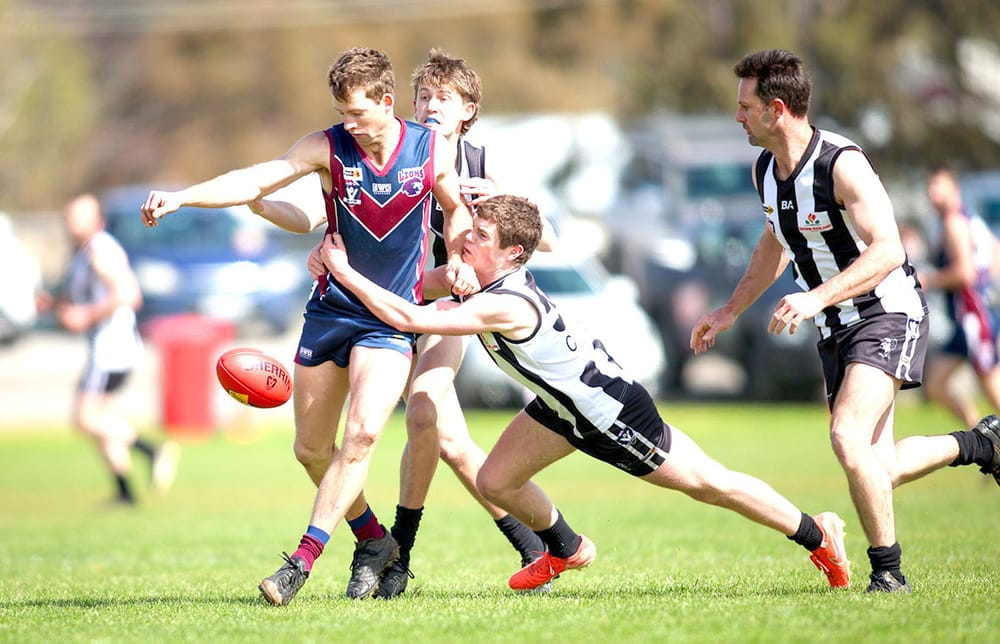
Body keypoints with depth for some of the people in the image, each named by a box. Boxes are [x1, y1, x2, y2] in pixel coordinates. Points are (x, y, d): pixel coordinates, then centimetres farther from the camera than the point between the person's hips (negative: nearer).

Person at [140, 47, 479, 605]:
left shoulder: (433, 150, -6)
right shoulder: (328, 148, -10)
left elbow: (457, 207, 14)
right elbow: (256, 181, -21)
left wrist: (457, 259, -4)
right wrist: (180, 198, -34)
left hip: (391, 318, -2)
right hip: (330, 309, 2)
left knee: (362, 434, -22)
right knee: (312, 448, 7)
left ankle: (302, 560, -22)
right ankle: (373, 540, 30)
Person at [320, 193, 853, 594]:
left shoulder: (504, 305, -36)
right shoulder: (488, 275, -9)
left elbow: (408, 318, -42)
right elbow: (421, 285, 10)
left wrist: (345, 272, -36)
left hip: (613, 413, -9)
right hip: (563, 405, 9)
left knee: (707, 483, 3)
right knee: (496, 481, 6)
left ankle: (817, 536, 20)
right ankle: (565, 549, 34)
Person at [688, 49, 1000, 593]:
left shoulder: (841, 164, -22)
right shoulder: (765, 171, 3)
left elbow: (887, 251, -29)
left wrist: (816, 299, -38)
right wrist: (729, 312, 21)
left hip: (887, 313, -8)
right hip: (835, 328, 9)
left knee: (848, 437, -26)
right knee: (877, 470, 7)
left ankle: (888, 572, -13)